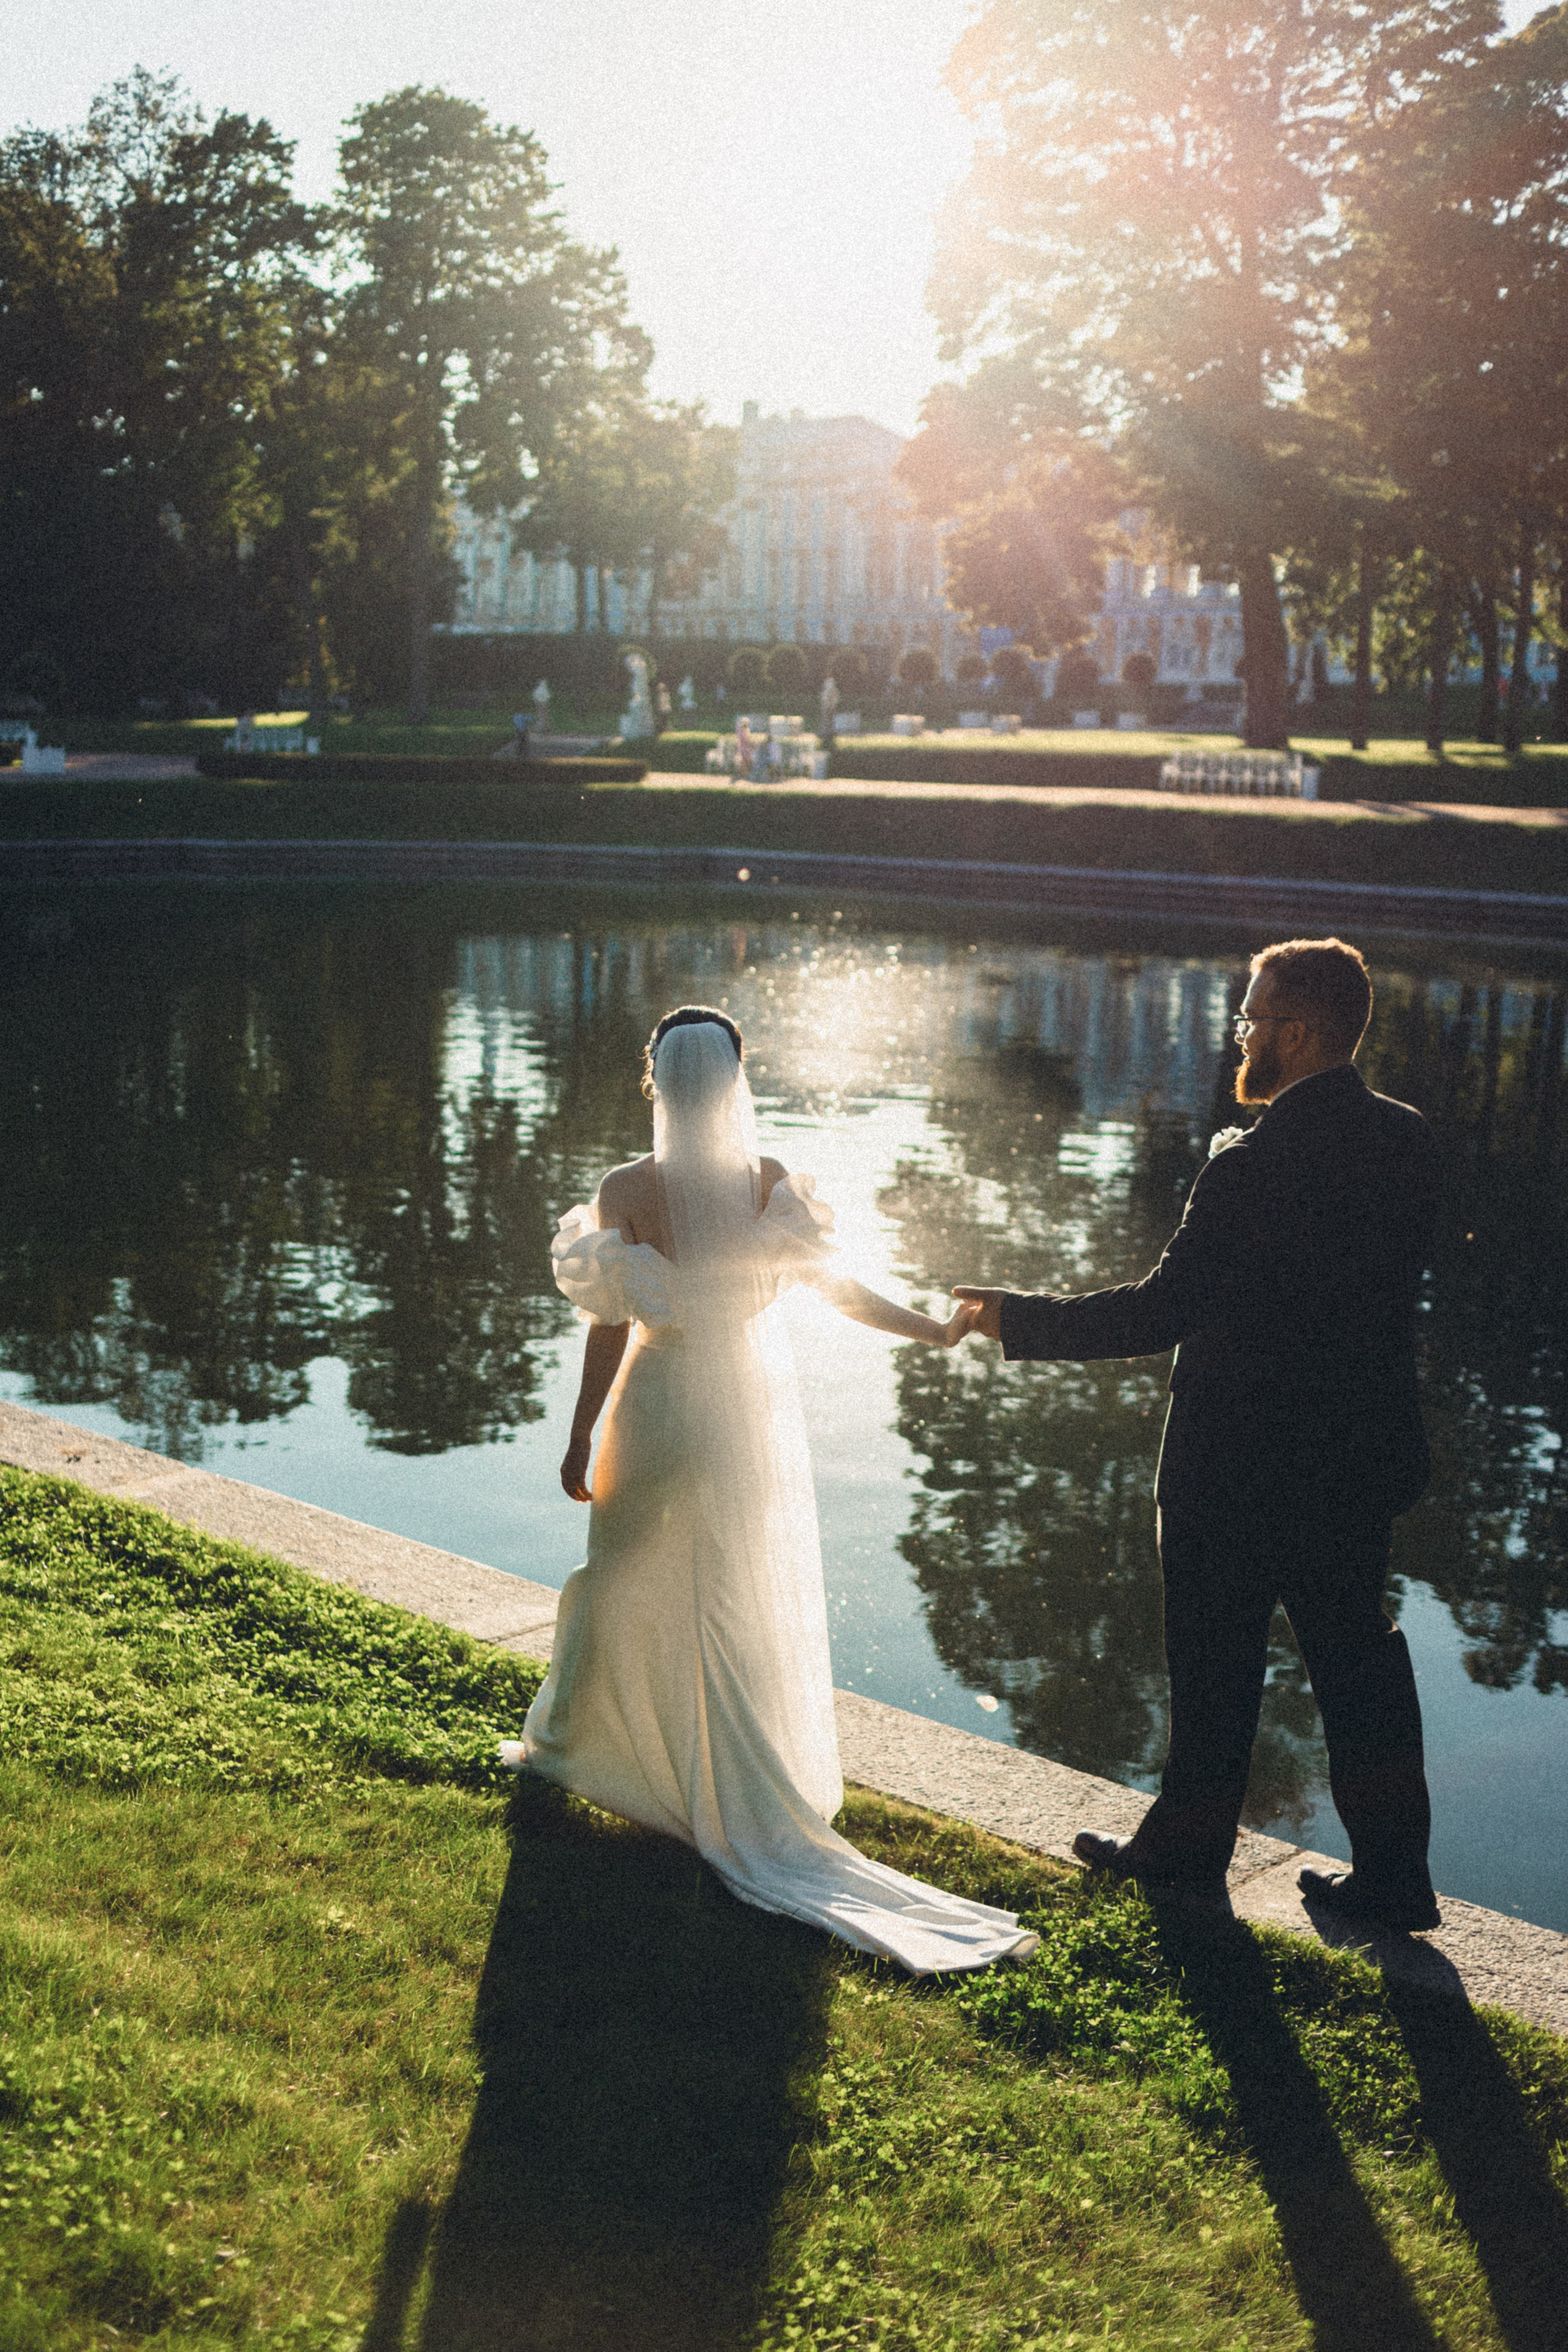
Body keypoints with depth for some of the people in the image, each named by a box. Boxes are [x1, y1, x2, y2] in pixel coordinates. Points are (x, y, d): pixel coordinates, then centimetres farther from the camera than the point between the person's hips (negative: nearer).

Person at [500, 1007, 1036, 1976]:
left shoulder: (629, 1189, -16)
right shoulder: (771, 1182, -10)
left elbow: (613, 1329, -14)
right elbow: (836, 1286, -5)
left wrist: (580, 1442, -5)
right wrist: (936, 1331, 9)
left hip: (663, 1411, -2)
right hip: (757, 1410, 2)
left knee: (627, 1581, 16)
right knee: (754, 1601, 13)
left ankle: (562, 1741, 34)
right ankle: (754, 1796, 19)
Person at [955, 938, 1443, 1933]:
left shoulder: (1253, 1166, -23)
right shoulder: (1409, 1141, -1)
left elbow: (1161, 1310, -20)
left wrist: (1018, 1321, -12)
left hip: (1240, 1465, -6)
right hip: (1366, 1459, 6)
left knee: (1216, 1664, 11)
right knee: (1358, 1655, 15)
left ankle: (1190, 1847, 28)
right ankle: (1392, 1873, 20)